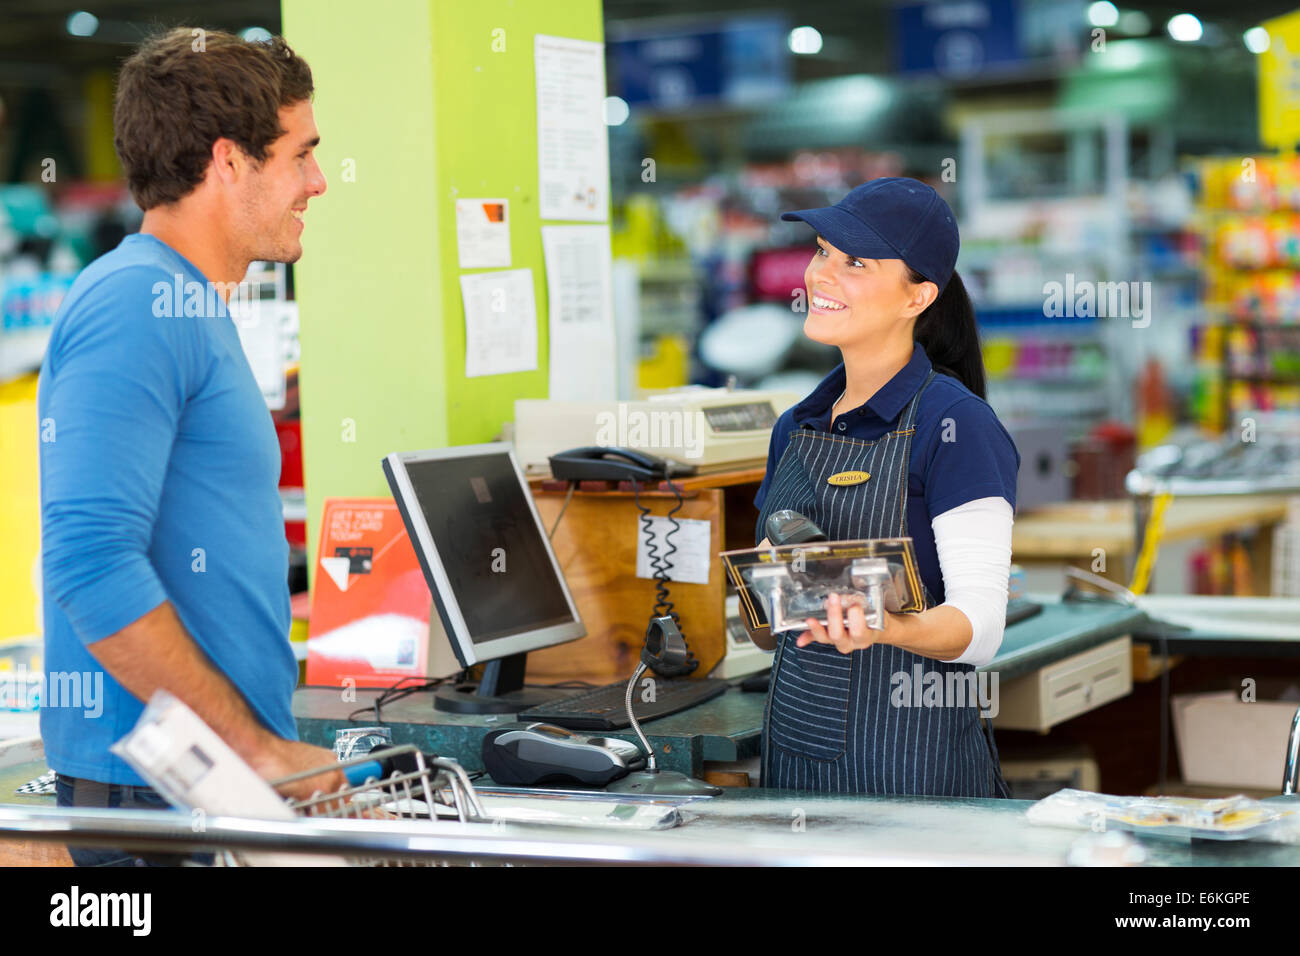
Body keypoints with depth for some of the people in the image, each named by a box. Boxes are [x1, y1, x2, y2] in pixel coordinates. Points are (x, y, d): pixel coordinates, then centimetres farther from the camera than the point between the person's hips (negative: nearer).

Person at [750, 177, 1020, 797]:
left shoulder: (956, 423, -10)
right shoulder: (796, 429, 10)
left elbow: (981, 623, -16)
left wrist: (889, 628, -34)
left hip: (914, 770, -6)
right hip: (793, 757, 6)